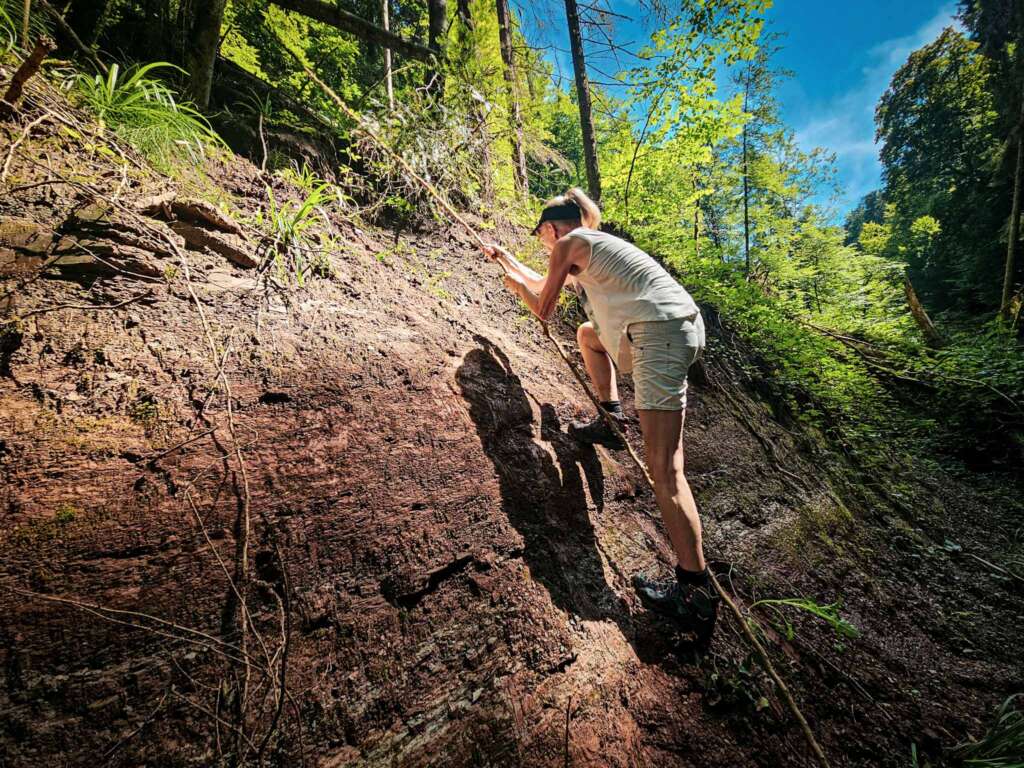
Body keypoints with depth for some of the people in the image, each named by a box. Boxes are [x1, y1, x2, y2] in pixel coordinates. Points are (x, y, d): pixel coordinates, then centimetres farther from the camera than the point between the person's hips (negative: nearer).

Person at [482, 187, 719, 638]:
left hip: (661, 332, -10)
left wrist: (512, 282, 28)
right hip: (684, 327, 10)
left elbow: (542, 309, 8)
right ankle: (610, 419, 25)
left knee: (663, 467, -14)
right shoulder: (590, 247, 32)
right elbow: (544, 283, 46)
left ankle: (696, 591, -12)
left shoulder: (569, 243, 6)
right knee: (588, 334, 32)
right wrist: (505, 259, 59)